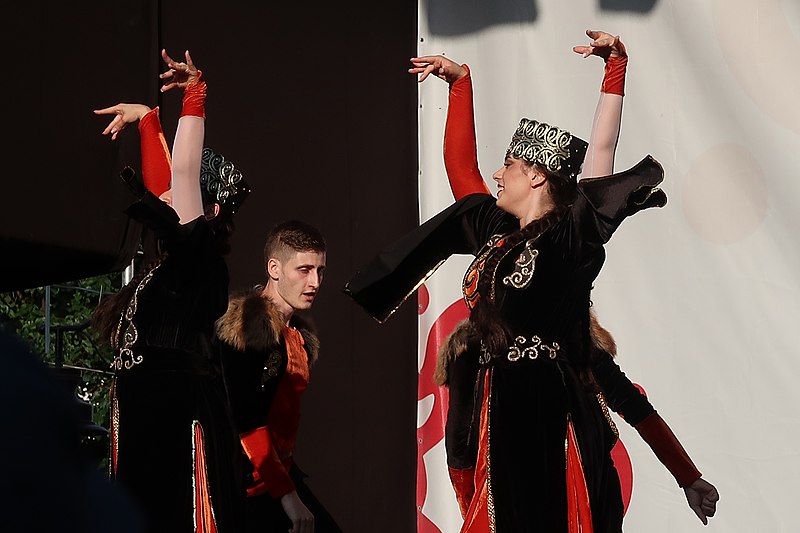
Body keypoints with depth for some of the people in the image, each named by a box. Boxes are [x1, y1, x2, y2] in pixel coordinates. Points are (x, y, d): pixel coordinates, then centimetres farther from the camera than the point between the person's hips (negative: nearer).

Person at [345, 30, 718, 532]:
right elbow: (460, 167, 24)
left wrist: (617, 64, -10)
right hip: (496, 414, 7)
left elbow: (601, 150, -10)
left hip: (553, 415, -7)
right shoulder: (496, 233, 13)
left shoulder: (572, 237, -5)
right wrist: (460, 81, 28)